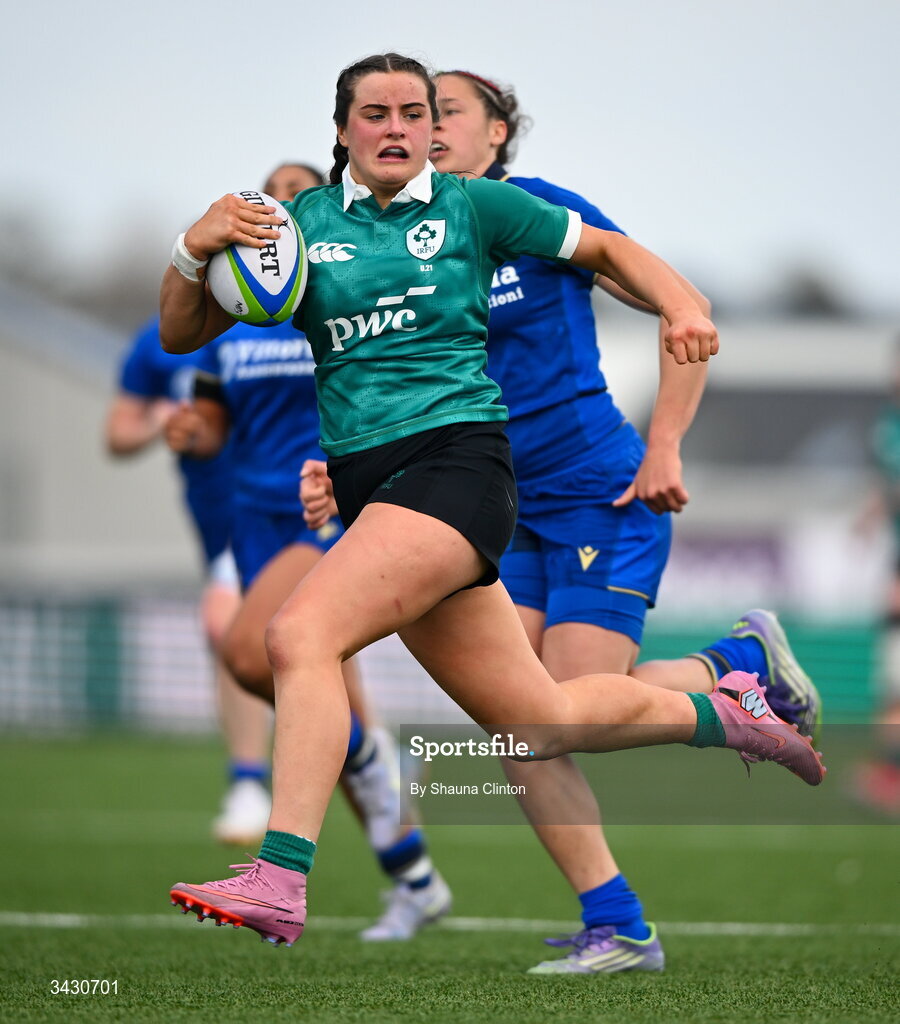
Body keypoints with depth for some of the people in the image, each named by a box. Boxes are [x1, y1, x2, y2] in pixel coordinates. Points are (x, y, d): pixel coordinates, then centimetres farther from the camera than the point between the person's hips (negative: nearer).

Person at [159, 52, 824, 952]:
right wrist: (194, 253, -9)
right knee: (537, 723, 10)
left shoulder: (471, 206, 5)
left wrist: (682, 308, 1)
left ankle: (279, 884, -33)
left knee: (300, 632, -27)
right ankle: (718, 714, 35)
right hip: (365, 486, 5)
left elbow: (605, 249, 18)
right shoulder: (301, 220, 12)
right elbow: (182, 335, 11)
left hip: (455, 460, -5)